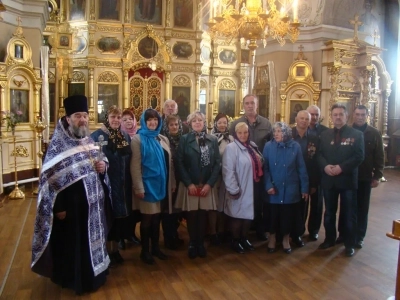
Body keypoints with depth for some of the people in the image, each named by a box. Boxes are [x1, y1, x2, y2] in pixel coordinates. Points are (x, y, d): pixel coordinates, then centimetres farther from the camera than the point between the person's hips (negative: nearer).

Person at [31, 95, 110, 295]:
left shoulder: (90, 141, 7)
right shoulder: (58, 144, -13)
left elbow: (100, 163, 19)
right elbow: (50, 177, -15)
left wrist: (103, 166, -6)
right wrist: (58, 207, -18)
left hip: (93, 202, 7)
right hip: (70, 204, -6)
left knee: (93, 238, 18)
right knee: (73, 242, 7)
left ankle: (94, 274, 37)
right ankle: (74, 280, 27)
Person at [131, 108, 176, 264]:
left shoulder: (163, 139, 10)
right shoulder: (138, 139, -6)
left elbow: (169, 163, 12)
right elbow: (135, 165, -11)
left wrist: (172, 183, 10)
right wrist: (138, 187, -16)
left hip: (161, 185, 5)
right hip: (147, 184, -5)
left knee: (157, 217, 13)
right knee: (147, 218, 5)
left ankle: (155, 247, 27)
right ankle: (145, 251, 19)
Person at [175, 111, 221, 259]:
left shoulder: (213, 140, 6)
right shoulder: (184, 139, 1)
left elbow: (217, 163, 2)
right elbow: (179, 163, -4)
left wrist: (209, 183, -8)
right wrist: (189, 183, -11)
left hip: (207, 185, 1)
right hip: (189, 185, -1)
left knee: (203, 215, 6)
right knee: (191, 215, 4)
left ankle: (201, 243, 23)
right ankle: (192, 243, 22)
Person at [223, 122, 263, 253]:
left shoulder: (252, 147, 9)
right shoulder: (231, 148, -13)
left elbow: (258, 165, 16)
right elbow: (228, 171, -19)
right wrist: (233, 190, -19)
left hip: (250, 189, 7)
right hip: (239, 190, -6)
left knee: (248, 214, 14)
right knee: (237, 215, 7)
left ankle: (244, 238, 32)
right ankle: (235, 241, 24)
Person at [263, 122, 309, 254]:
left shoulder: (295, 146, -6)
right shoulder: (268, 146, -7)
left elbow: (301, 169, -2)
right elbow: (265, 168, -6)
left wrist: (304, 188, -1)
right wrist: (268, 185, -15)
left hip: (290, 189, 0)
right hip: (274, 189, 0)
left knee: (287, 216, 12)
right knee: (273, 215, 11)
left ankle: (286, 239, 33)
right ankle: (272, 238, 33)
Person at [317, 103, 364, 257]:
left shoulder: (356, 134, -3)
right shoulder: (325, 135, 9)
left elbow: (359, 156, -11)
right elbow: (319, 154, 3)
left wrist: (341, 167, -21)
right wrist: (325, 166, -16)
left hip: (348, 179, -3)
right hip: (329, 179, 3)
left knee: (349, 214, 7)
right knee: (329, 212, 14)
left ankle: (350, 244, 20)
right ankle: (329, 239, 30)